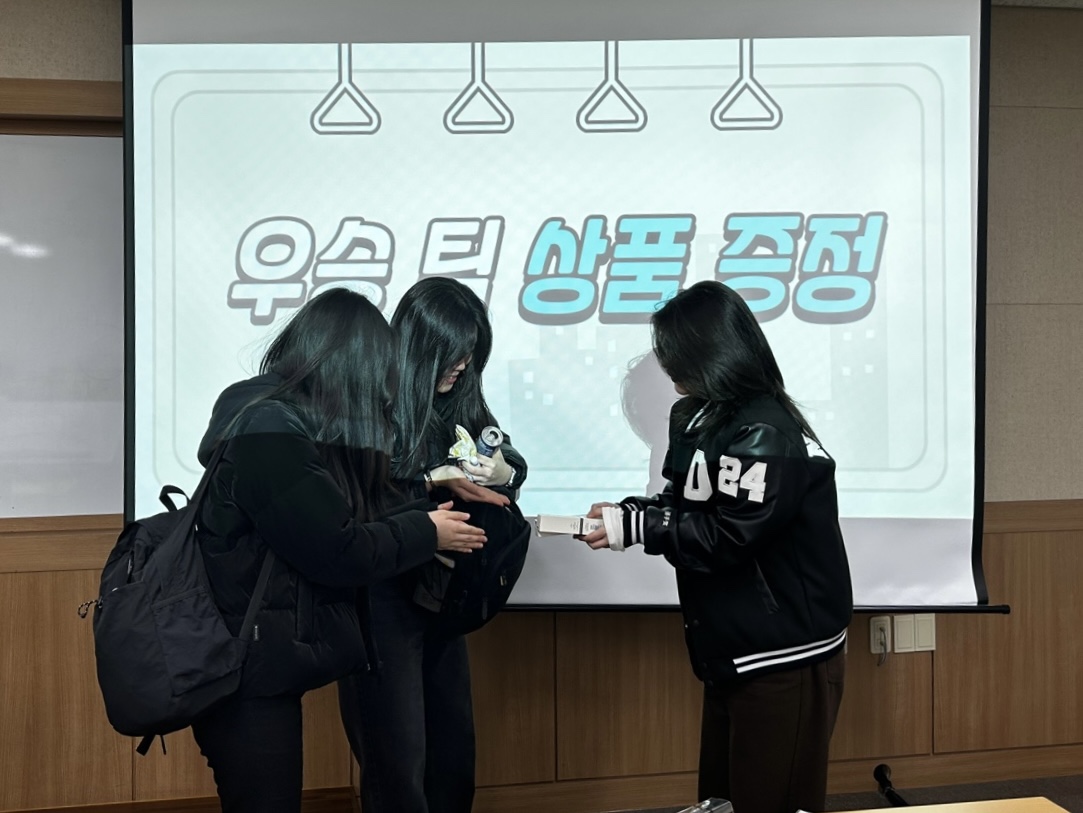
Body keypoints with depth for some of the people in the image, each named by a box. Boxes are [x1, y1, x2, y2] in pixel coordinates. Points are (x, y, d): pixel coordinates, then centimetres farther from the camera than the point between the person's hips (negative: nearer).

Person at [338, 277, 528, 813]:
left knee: (455, 750, 15)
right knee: (397, 760, 1)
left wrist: (501, 472, -10)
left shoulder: (460, 401, 4)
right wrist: (433, 482, -23)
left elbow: (514, 464, 11)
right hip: (380, 600, -6)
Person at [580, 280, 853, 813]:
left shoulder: (765, 434, -20)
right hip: (735, 651, 9)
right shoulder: (711, 418, 11)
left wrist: (635, 526, -17)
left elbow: (727, 536, -23)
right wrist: (627, 513, -4)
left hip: (784, 659, -9)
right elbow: (691, 508, 13)